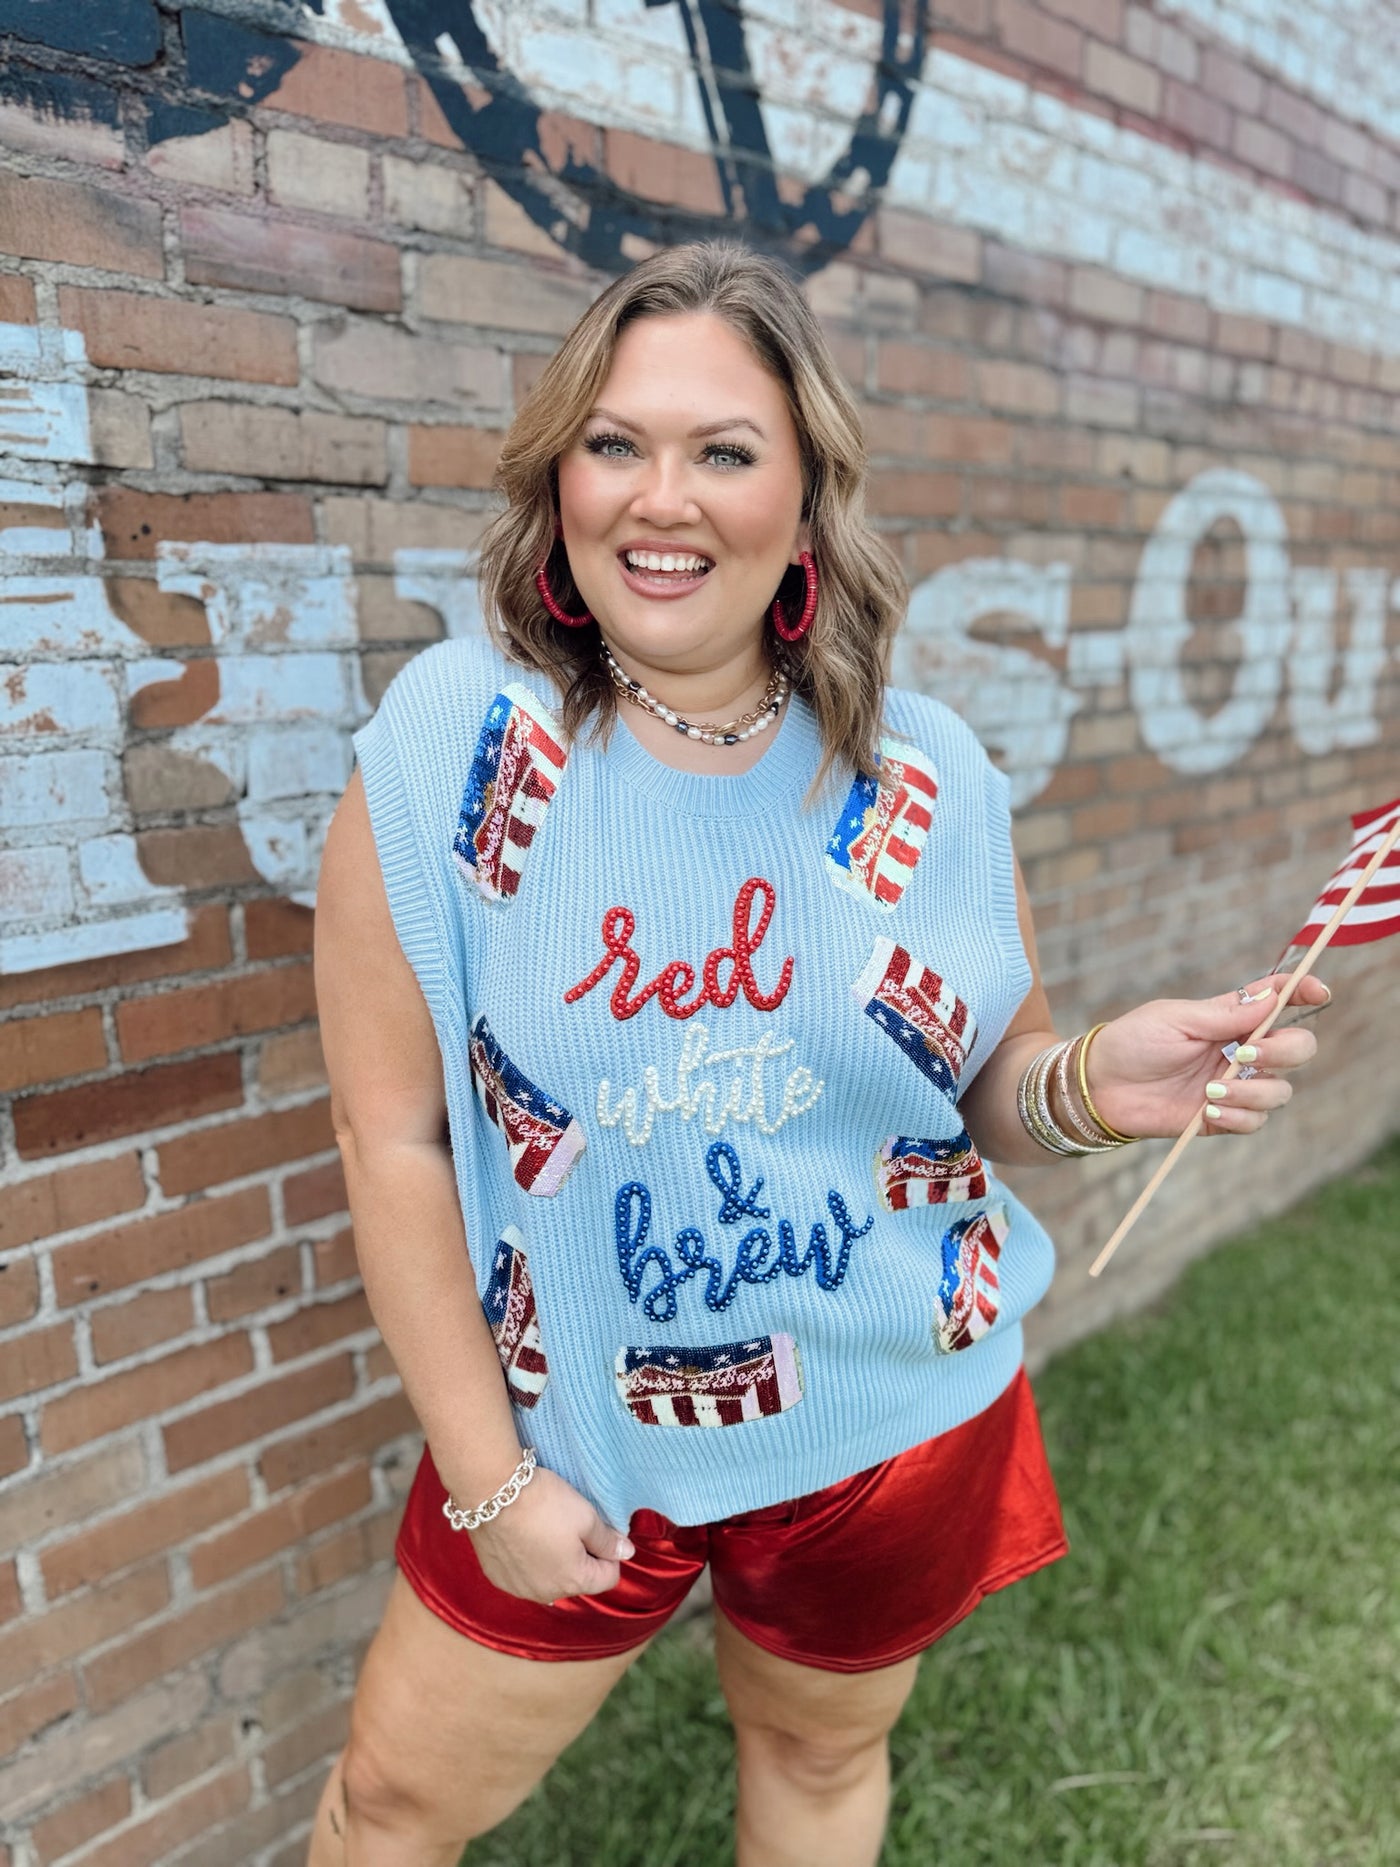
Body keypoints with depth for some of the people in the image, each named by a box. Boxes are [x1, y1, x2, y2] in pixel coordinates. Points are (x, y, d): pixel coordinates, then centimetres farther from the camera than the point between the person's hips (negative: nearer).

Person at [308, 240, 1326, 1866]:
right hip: (567, 1423, -1)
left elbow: (987, 1090, 2)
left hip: (898, 1427, 2)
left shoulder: (930, 778, -9)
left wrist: (1091, 1085, -21)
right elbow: (394, 1135, -14)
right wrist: (487, 1476, -10)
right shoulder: (448, 740, -16)